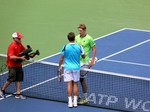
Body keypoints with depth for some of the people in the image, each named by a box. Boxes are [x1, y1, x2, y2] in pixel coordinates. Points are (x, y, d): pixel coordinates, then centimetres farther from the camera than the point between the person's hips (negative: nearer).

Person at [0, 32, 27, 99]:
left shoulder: (19, 44, 3)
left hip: (18, 65, 7)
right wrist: (20, 58, -32)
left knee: (18, 79, 7)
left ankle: (18, 94, 12)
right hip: (12, 66, -7)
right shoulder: (11, 46, -21)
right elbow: (11, 57, -30)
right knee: (11, 79, -1)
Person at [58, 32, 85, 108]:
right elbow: (83, 56, 8)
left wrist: (59, 66, 11)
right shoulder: (79, 47, -6)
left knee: (69, 84, 0)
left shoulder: (65, 47, -9)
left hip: (68, 68, -1)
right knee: (75, 84, 9)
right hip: (76, 67, 2)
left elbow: (61, 58, -3)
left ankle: (70, 102, -3)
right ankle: (75, 101, 8)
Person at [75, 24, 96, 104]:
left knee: (82, 79, -3)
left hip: (84, 62, -6)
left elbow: (94, 49, -4)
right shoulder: (77, 38, 7)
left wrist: (92, 60, -10)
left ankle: (85, 98, 7)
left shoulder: (89, 39, -9)